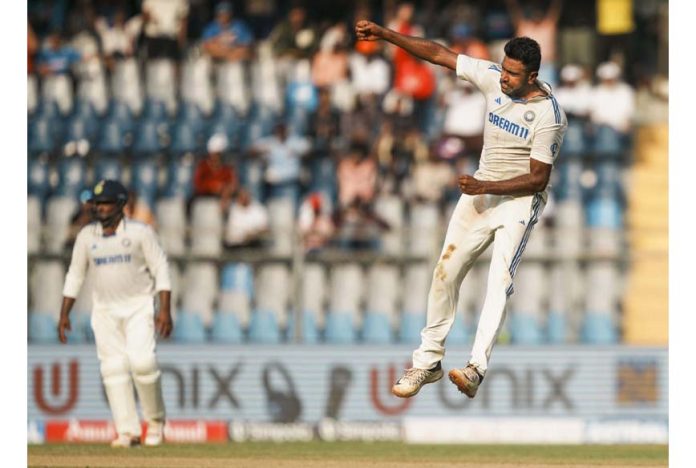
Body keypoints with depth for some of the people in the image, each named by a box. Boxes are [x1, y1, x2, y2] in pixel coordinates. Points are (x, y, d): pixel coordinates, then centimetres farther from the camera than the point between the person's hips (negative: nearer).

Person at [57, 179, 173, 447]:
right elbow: (75, 275, 11)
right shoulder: (87, 236, 6)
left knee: (141, 361, -19)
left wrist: (165, 310, -13)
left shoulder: (140, 233, -4)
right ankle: (128, 432, -1)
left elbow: (161, 269, -4)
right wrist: (64, 315, 5)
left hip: (139, 307, -4)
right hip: (105, 311, 4)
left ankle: (155, 419, 3)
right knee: (113, 368, -3)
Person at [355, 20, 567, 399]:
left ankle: (476, 367, -35)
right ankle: (428, 362, 15)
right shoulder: (493, 78, -7)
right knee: (445, 274, 5)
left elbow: (538, 179, -18)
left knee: (500, 279, -23)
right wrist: (383, 34, -6)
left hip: (519, 199, -6)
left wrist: (484, 188, -25)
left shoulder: (549, 115, -22)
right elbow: (438, 54, -2)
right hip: (480, 191, 6)